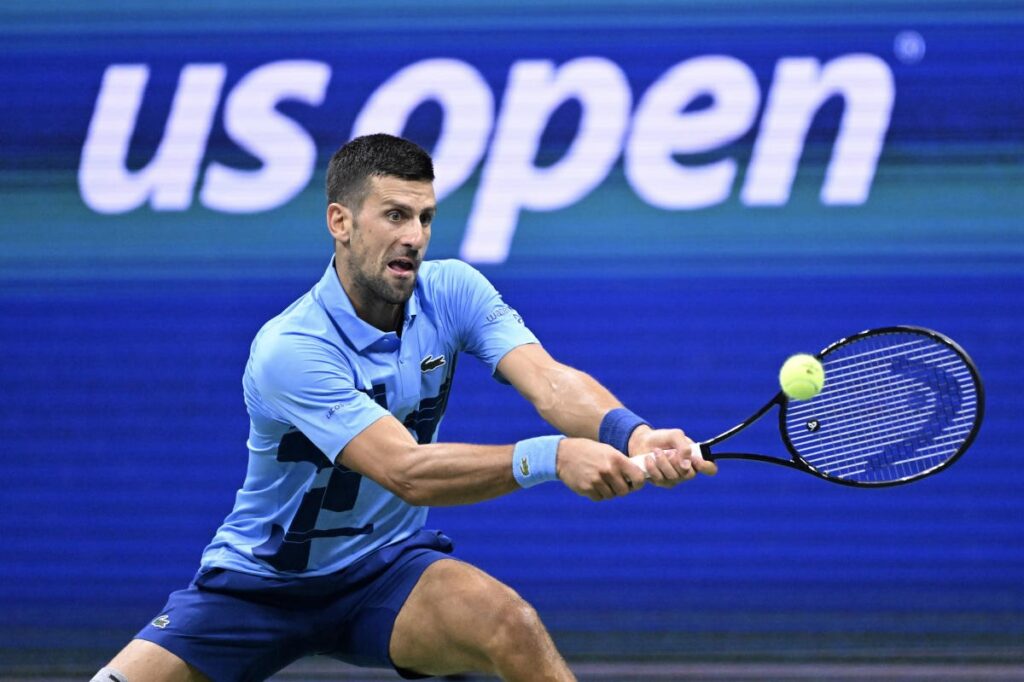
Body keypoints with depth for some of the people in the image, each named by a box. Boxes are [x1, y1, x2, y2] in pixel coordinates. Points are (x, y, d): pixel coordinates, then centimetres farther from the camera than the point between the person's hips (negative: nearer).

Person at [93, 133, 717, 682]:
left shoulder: (453, 291, -9)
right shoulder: (289, 351, -26)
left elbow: (549, 381, -23)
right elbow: (406, 472, -35)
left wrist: (631, 435, -46)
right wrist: (549, 457, -49)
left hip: (387, 570, 2)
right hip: (258, 582, -2)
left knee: (511, 624, -28)